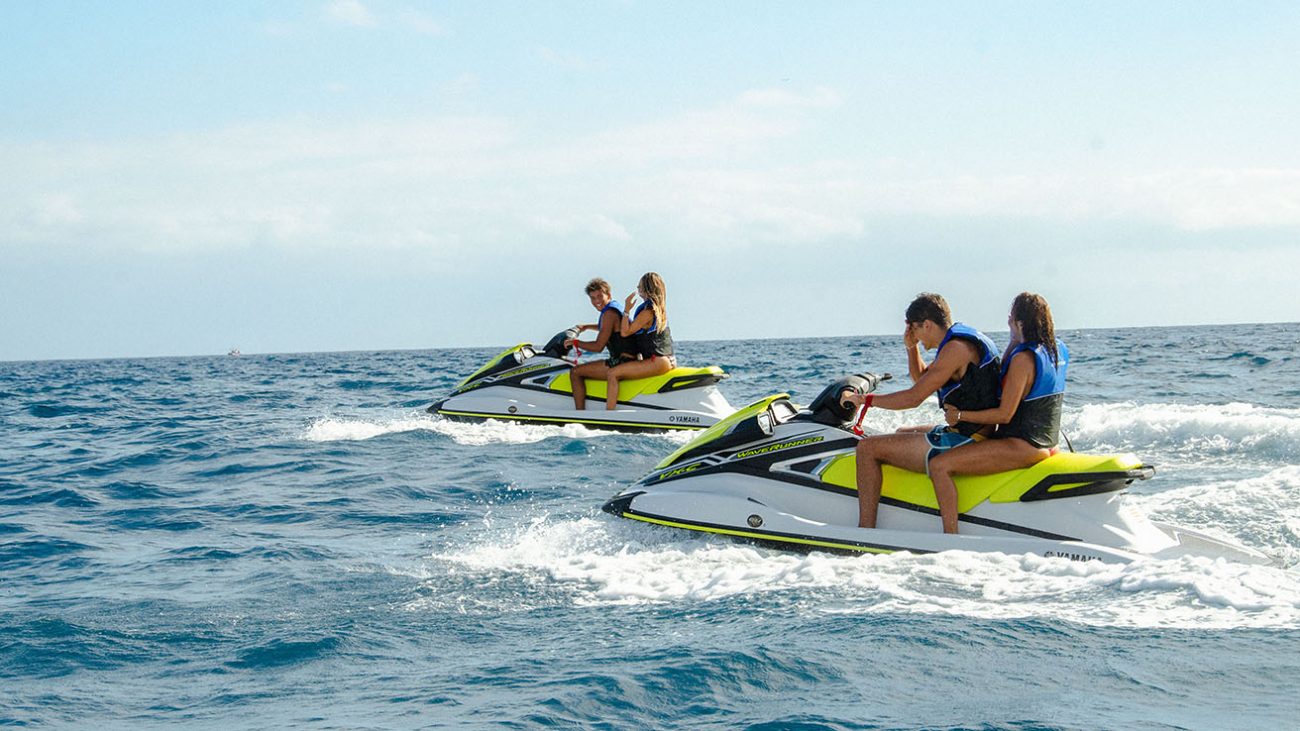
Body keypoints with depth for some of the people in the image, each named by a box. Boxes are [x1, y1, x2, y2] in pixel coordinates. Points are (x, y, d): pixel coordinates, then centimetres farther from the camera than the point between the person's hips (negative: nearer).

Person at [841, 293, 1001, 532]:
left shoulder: (955, 348, -19)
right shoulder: (966, 338, 13)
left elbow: (914, 398, -21)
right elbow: (921, 379, 26)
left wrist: (864, 399, -11)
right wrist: (911, 347, 9)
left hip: (961, 442, -11)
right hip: (970, 435, 11)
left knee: (868, 448, -10)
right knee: (903, 433, 35)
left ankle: (866, 531, -10)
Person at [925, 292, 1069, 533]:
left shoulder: (1023, 358, -20)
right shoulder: (1059, 349, 8)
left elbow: (1004, 414, -20)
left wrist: (960, 415, -12)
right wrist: (1015, 342, 10)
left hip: (1021, 446, -11)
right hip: (1047, 444, 11)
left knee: (939, 465, -18)